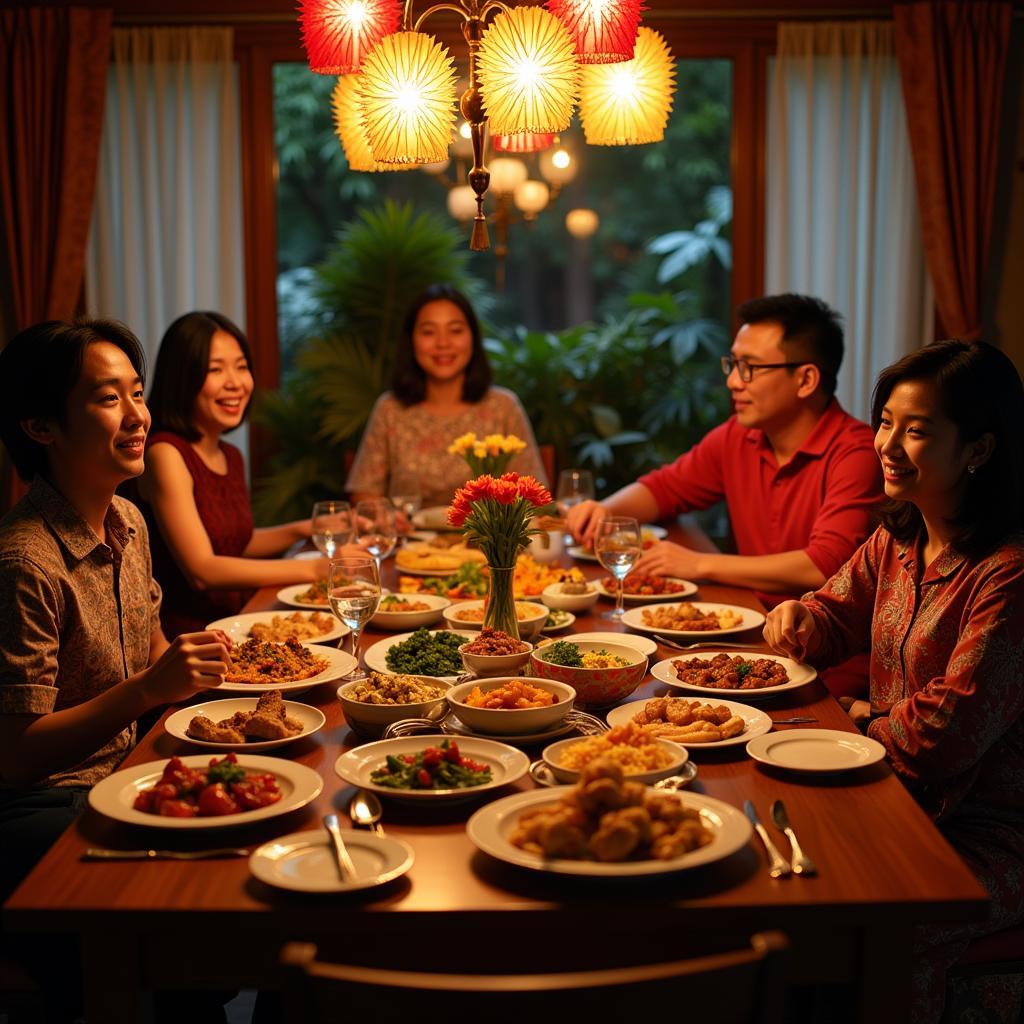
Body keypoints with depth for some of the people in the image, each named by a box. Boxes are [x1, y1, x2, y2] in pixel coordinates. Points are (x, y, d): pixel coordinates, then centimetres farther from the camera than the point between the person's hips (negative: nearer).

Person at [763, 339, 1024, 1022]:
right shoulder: (896, 541, 5)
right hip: (901, 798, 8)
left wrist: (868, 720, -5)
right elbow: (839, 616, 19)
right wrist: (803, 619, -4)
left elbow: (948, 730, -23)